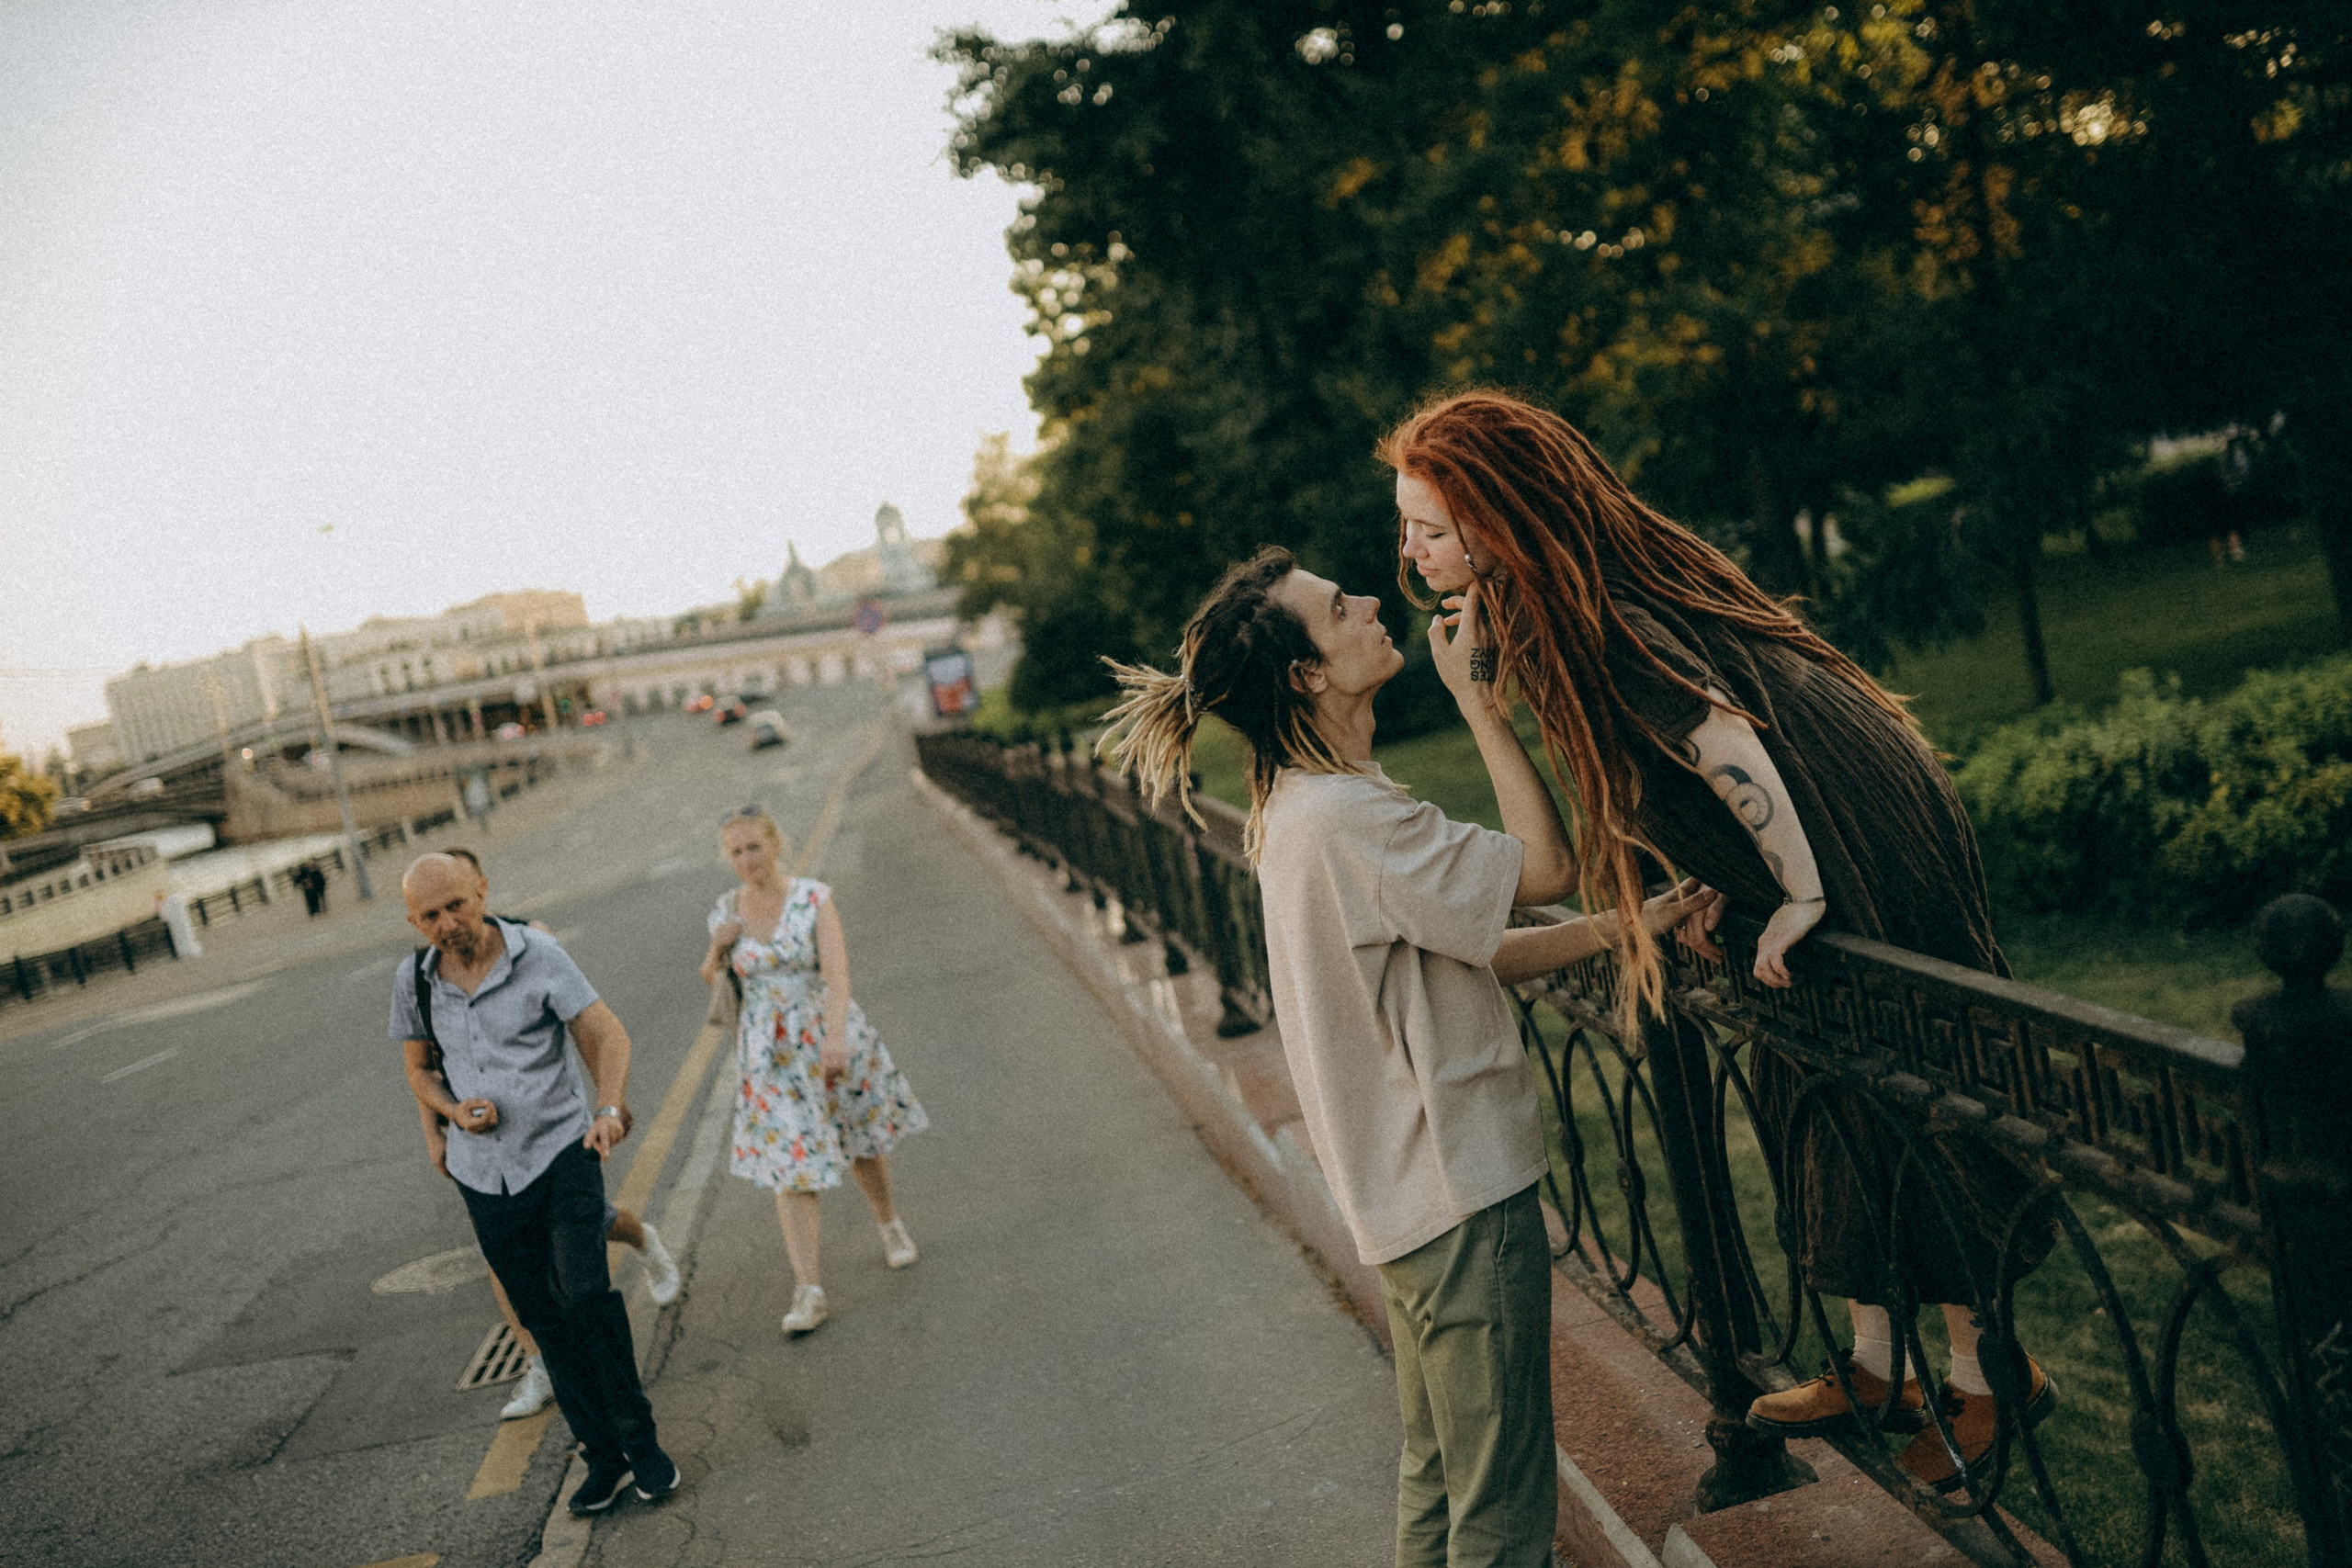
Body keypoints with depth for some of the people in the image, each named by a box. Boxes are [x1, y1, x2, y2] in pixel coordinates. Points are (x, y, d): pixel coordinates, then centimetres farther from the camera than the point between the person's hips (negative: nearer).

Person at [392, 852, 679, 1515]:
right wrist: (455, 1113, -9)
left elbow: (605, 1033, -10)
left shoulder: (538, 955, -10)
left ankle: (639, 1437, -2)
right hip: (485, 1175, 4)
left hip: (561, 1151, -4)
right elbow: (420, 1068, 13)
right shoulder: (413, 980, 0)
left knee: (582, 1292, -19)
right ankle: (604, 1456, 20)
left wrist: (609, 1107, -29)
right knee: (544, 1319, 8)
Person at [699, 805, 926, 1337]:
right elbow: (715, 985, 13)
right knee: (790, 1166, -6)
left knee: (862, 1142, 16)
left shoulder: (814, 899, -11)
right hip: (771, 1055, 2)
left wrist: (836, 1037, -35)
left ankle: (890, 1225, 44)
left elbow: (837, 970, -22)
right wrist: (717, 950, -9)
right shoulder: (726, 913, 1)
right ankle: (808, 1291, -6)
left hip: (830, 1040, -2)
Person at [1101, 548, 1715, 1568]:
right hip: (1461, 1189, -10)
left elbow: (1476, 956, 10)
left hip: (1406, 1192, 10)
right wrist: (1474, 695, -19)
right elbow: (1545, 868, -21)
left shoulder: (1296, 808, 9)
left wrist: (1631, 923, 6)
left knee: (1440, 1474, 24)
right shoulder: (1345, 816, -23)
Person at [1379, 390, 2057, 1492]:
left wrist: (1802, 895, -22)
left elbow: (1723, 741, -29)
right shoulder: (1558, 600, 5)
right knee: (1819, 1106, 14)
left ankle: (1988, 1376, 17)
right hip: (1819, 854, 10)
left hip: (1864, 855, -10)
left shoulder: (1592, 622, -25)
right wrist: (1723, 893, 11)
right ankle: (1878, 1365, 26)